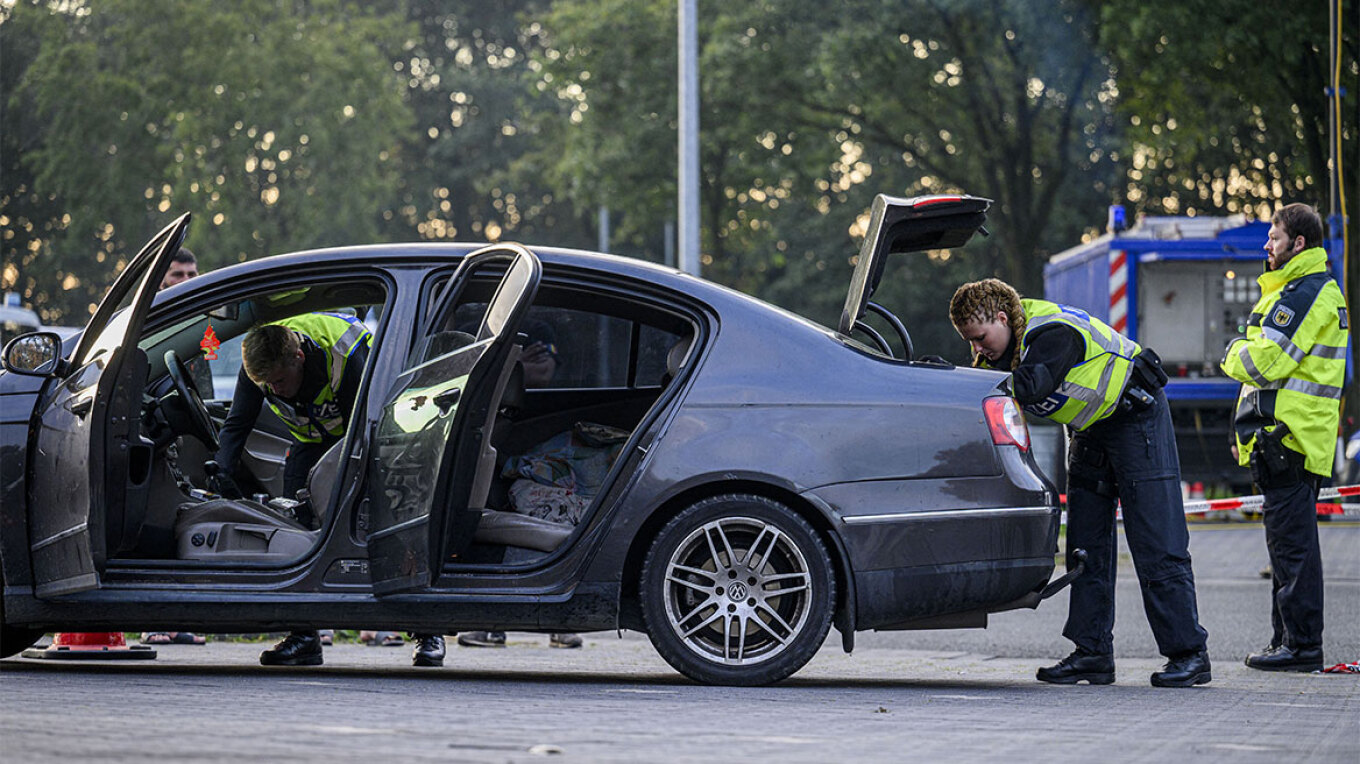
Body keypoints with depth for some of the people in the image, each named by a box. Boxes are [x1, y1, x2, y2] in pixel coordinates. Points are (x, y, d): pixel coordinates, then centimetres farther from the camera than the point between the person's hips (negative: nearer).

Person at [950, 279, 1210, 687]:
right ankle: (1093, 653, 6)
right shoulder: (1005, 340, -2)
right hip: (1090, 431, 9)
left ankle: (1189, 653, -8)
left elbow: (1026, 388, -44)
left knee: (1156, 546, -11)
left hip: (1136, 416, -9)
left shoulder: (1054, 333, -30)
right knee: (1086, 546, 4)